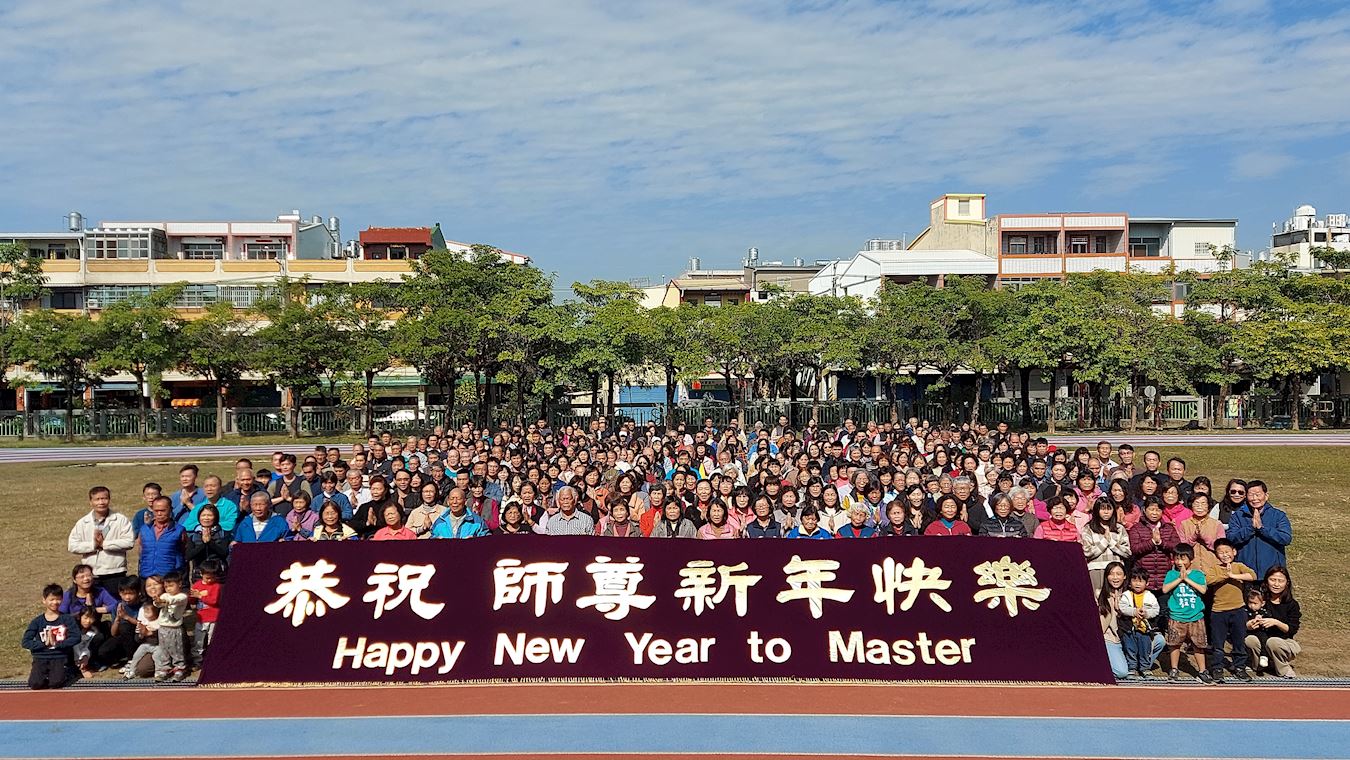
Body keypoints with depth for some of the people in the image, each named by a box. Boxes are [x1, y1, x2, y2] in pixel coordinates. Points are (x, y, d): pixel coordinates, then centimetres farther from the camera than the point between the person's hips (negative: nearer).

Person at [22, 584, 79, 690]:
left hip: (59, 657, -1)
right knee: (34, 684, -21)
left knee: (56, 683, -23)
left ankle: (63, 672, 11)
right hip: (41, 658, 1)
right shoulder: (37, 621, 4)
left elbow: (76, 637, -7)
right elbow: (26, 642, -2)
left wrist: (56, 644, -16)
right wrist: (44, 644, -14)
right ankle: (46, 674, 11)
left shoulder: (67, 619, 1)